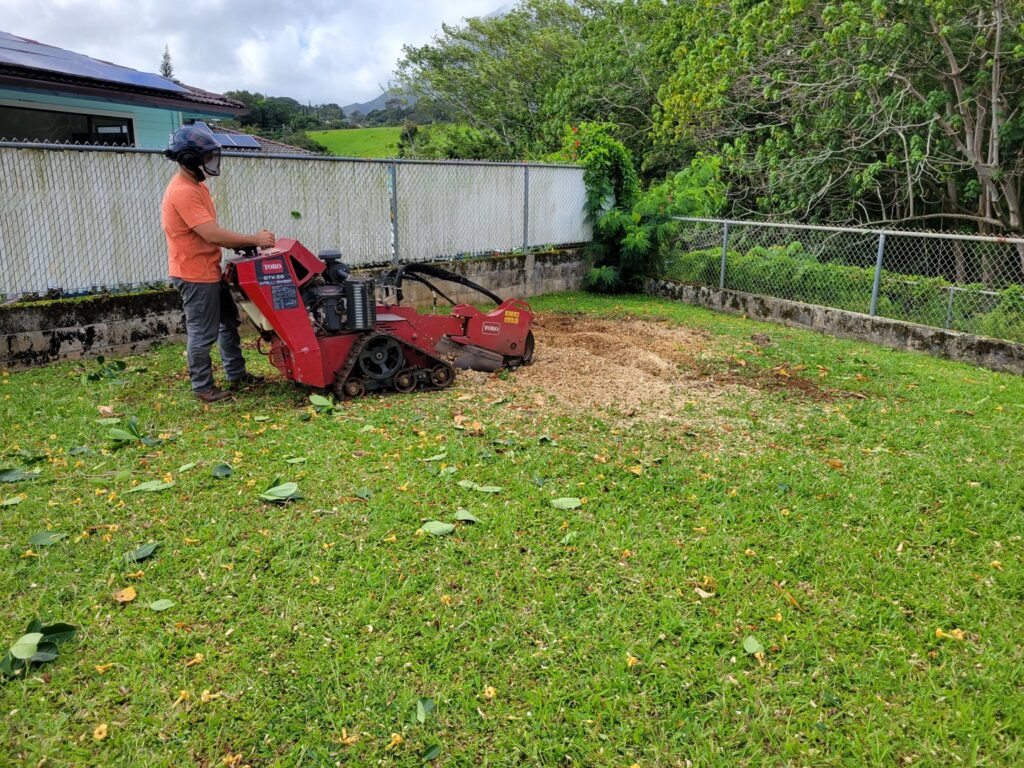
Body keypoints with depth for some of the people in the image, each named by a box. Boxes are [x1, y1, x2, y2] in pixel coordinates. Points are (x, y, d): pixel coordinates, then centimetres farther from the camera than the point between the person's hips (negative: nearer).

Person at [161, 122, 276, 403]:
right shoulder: (183, 192, -23)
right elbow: (213, 234, -29)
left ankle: (237, 375, 29)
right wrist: (255, 240, -21)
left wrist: (246, 242, 1)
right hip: (194, 275, -11)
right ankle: (202, 388, 12)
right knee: (203, 333, -1)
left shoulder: (196, 186, 11)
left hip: (208, 271, 11)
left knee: (229, 321, 18)